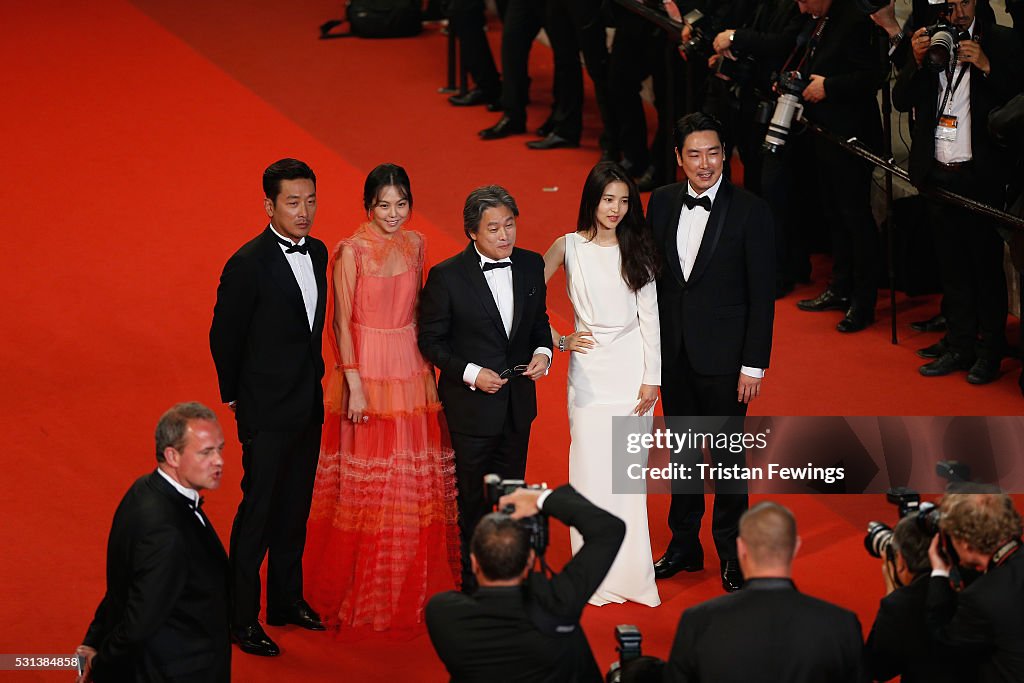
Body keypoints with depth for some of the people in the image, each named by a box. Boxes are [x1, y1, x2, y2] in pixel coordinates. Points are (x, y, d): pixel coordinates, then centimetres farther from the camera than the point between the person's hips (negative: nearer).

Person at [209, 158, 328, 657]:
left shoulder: (317, 254, 5)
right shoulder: (248, 264, -18)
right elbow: (224, 336, -9)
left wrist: (312, 379, 14)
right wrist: (234, 394, 0)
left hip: (308, 405, 7)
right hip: (266, 411, -7)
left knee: (295, 507, 17)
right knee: (258, 510, -1)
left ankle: (286, 600, 31)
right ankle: (242, 619, 7)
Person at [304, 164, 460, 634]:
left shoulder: (414, 245, 7)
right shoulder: (351, 252, -10)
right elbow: (341, 321, -10)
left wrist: (427, 364, 12)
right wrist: (354, 383, -14)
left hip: (411, 369, 6)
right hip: (367, 369, -5)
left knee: (417, 480, 9)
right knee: (368, 485, 0)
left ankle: (415, 584, 21)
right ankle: (363, 593, 10)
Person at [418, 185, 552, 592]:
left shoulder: (530, 265, -2)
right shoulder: (447, 277, -16)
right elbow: (431, 340, -9)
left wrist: (543, 351, -8)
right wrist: (470, 373, -20)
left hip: (517, 404, 4)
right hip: (471, 403, -4)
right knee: (474, 498, 9)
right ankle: (475, 584, 22)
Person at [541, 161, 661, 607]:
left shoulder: (637, 250, 3)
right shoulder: (569, 247, -1)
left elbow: (649, 316, 2)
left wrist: (651, 379, -2)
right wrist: (557, 340, -1)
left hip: (633, 366, 1)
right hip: (590, 368, -1)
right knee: (592, 468, -1)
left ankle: (632, 572, 11)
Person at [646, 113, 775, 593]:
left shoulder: (750, 211, -12)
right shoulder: (662, 202, 1)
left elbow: (762, 295, -11)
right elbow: (650, 275, 8)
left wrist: (754, 364, -13)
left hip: (722, 355, -4)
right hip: (672, 352, 4)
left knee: (728, 454, 7)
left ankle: (732, 553, 21)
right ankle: (684, 544, 31)